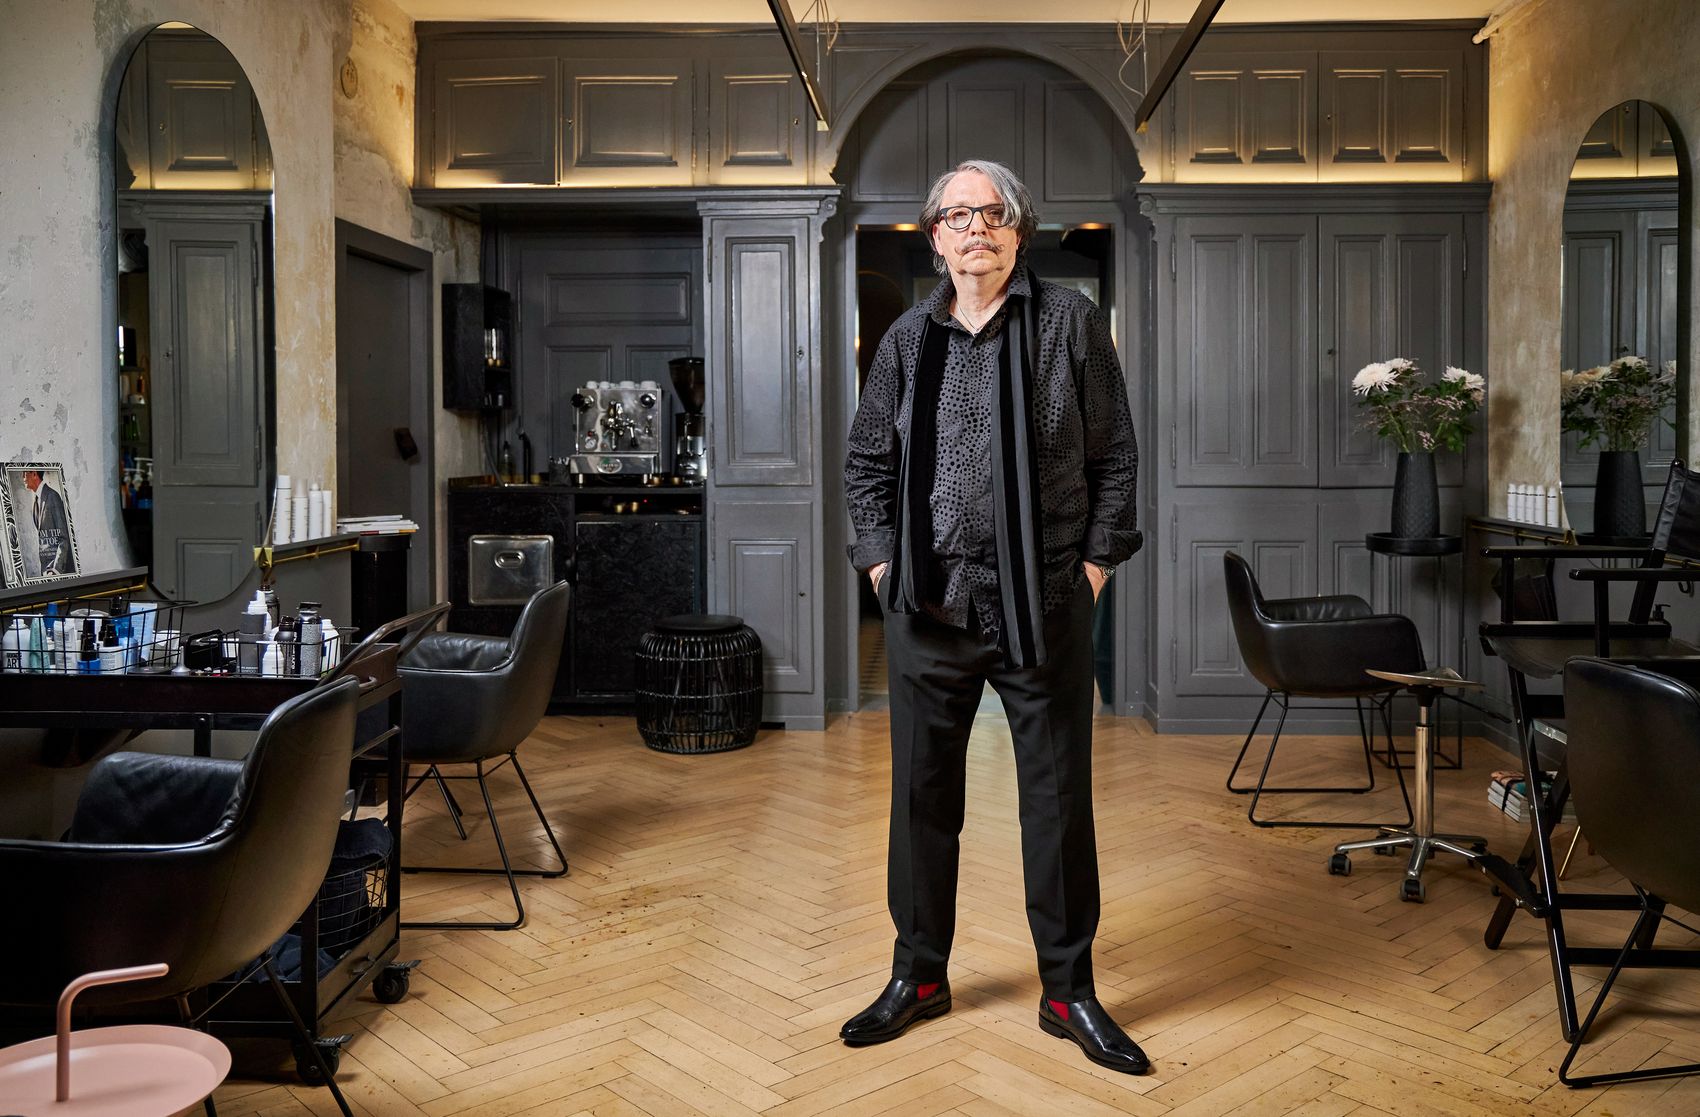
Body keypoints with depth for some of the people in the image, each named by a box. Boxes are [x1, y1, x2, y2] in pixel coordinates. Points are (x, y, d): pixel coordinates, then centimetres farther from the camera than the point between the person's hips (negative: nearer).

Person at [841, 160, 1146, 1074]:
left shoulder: (1070, 321, 2)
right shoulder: (908, 338, 9)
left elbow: (1115, 455, 3)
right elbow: (866, 460, 14)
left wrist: (1095, 562, -2)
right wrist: (883, 564, 4)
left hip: (1045, 605, -2)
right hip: (928, 605, 2)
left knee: (1058, 798, 6)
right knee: (922, 794, 11)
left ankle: (1068, 991, 21)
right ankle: (919, 974, 29)